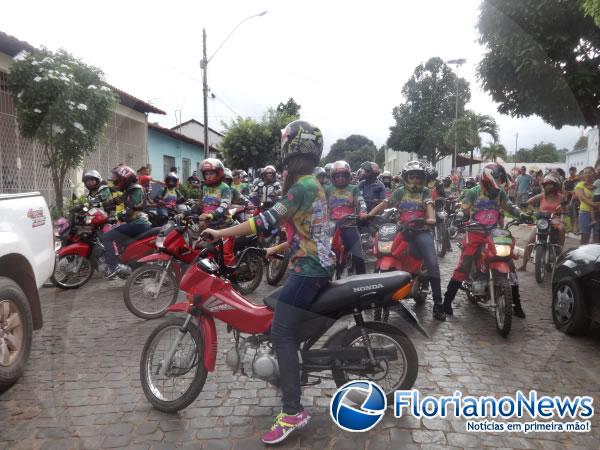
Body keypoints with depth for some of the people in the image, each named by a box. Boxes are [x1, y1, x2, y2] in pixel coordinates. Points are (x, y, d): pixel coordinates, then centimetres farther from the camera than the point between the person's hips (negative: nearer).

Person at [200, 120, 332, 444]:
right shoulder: (312, 184, 15)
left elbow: (268, 219, -23)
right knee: (281, 317, 21)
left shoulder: (303, 186, -16)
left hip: (309, 270, -11)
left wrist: (220, 233, -19)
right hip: (314, 266, 11)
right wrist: (278, 248, 29)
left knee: (281, 333, -11)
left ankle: (293, 412, -7)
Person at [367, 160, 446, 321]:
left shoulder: (425, 192, 10)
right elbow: (384, 204, 4)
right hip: (402, 231, 2)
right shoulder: (400, 192, 14)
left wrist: (431, 218, -31)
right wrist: (368, 215, -12)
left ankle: (438, 303, -8)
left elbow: (429, 205, -9)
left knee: (432, 264, -13)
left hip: (421, 231, -2)